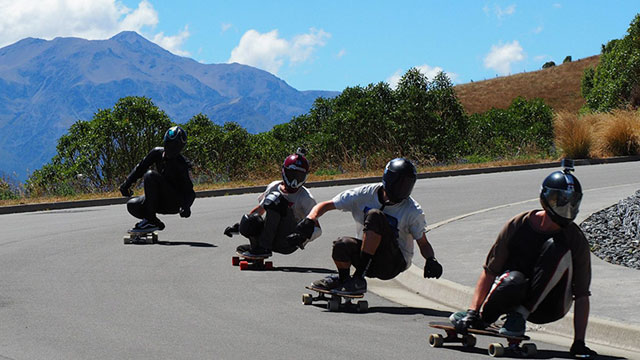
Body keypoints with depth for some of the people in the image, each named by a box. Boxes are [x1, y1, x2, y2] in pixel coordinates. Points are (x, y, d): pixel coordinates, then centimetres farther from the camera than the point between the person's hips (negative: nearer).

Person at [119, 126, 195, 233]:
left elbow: (189, 192, -19)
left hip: (175, 202, -6)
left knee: (150, 175, -27)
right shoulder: (157, 152, -2)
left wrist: (186, 206, -39)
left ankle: (150, 221, -27)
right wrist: (127, 183, -6)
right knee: (132, 206, -17)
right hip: (162, 201, 6)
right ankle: (157, 224, 5)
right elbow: (140, 167, 8)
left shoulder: (181, 164, -18)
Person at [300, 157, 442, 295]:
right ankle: (343, 279, -1)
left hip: (393, 263, -2)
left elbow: (423, 243, 0)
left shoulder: (413, 211, -7)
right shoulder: (365, 194, -4)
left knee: (375, 216, -27)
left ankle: (358, 279, -28)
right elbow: (326, 205, 0)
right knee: (342, 245, -34)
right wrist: (310, 219, -20)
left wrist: (431, 260, -22)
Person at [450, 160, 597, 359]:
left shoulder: (576, 241, -10)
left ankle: (520, 315, -20)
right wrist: (473, 312, -15)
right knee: (513, 280, -38)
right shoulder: (518, 225, -9)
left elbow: (581, 295, -12)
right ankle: (482, 317, -4)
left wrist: (579, 342, -19)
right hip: (517, 296, 0)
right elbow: (489, 272, -6)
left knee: (558, 248, -25)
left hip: (550, 307, 0)